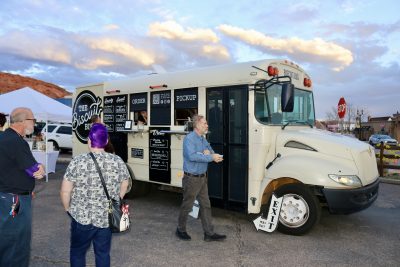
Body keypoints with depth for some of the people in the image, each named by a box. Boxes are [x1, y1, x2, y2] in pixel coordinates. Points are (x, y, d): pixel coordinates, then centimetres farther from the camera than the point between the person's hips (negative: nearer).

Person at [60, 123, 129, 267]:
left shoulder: (77, 162, -13)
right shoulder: (118, 161, -6)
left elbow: (65, 191, -9)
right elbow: (123, 188, 5)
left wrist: (68, 208, 9)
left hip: (82, 217, -2)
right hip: (108, 218, 2)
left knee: (77, 252, 19)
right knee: (103, 254, 16)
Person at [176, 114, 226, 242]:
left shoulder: (203, 140, 11)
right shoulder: (189, 138, -15)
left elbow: (213, 154, 11)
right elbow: (192, 156, -29)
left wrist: (208, 153, -13)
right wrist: (210, 157, -26)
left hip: (202, 177, 8)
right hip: (191, 178, -8)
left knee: (205, 205, 11)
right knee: (187, 206, 7)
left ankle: (209, 233, 19)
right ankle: (181, 230, 27)